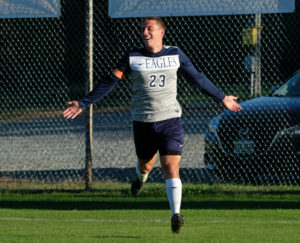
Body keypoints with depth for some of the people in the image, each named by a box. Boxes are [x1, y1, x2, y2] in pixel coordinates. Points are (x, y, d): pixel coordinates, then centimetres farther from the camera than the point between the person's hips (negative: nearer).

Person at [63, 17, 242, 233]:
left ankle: (176, 214, -18)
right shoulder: (133, 57, 0)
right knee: (146, 165, 15)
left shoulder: (175, 54, 3)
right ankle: (141, 177, 52)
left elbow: (197, 79, 14)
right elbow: (109, 83, 2)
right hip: (143, 123, 1)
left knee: (171, 167, -14)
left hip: (170, 120, -1)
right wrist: (83, 104, -2)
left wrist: (222, 98, 19)